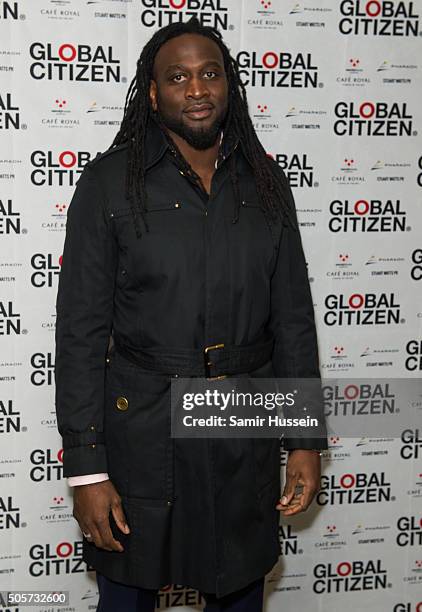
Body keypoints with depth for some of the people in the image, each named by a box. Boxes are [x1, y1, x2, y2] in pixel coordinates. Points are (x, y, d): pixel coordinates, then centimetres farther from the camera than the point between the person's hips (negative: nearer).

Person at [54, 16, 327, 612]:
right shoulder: (109, 183, -7)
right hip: (142, 434, -2)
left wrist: (306, 440, 3)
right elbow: (81, 330, -8)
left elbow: (293, 316, 6)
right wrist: (86, 468, -10)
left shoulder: (265, 183, 3)